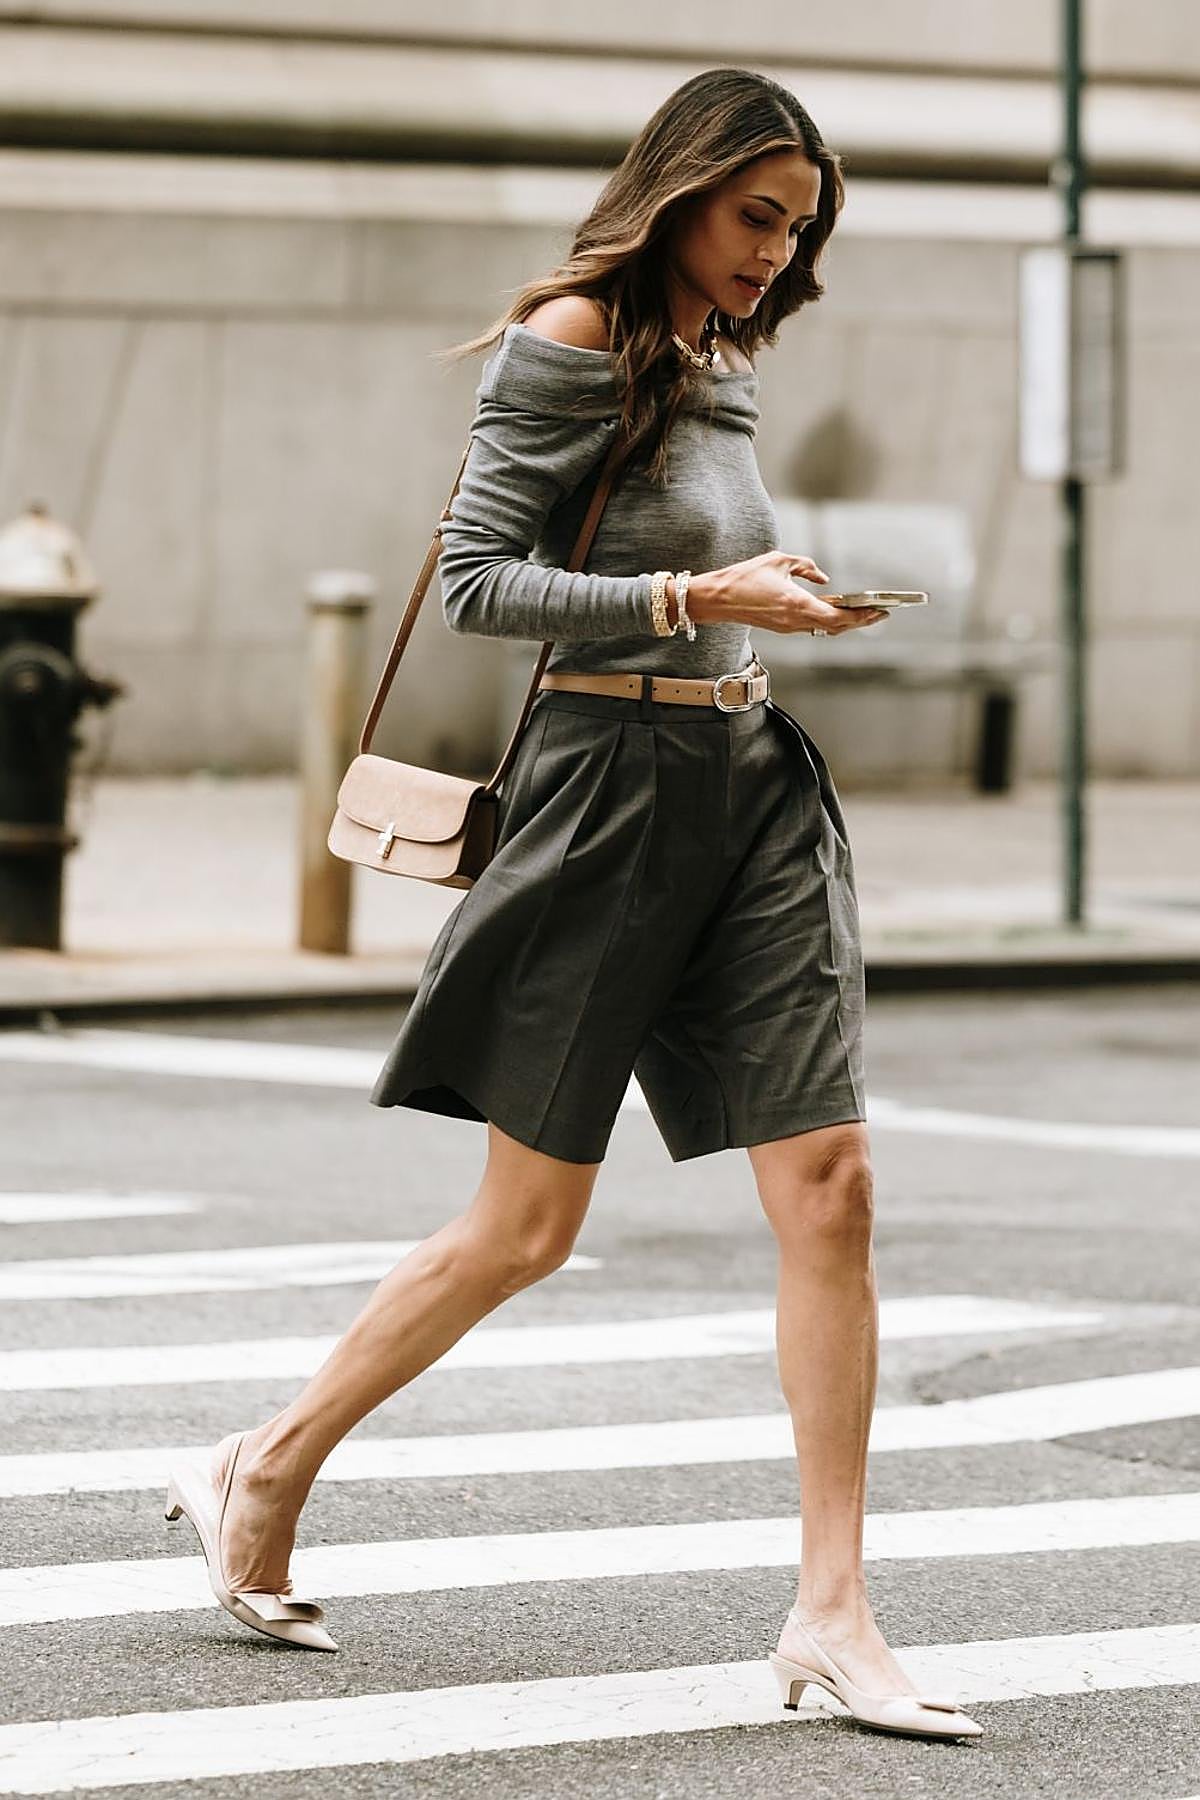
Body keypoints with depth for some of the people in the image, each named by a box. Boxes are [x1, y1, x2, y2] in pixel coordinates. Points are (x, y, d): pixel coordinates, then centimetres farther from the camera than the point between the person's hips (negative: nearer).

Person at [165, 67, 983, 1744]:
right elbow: (475, 582, -15)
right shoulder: (573, 344, -10)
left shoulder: (723, 361, 14)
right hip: (613, 776, -7)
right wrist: (701, 600, -21)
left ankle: (832, 1610, -5)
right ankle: (264, 1473, 21)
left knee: (830, 1184, -6)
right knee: (526, 1226, 2)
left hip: (756, 783, 7)